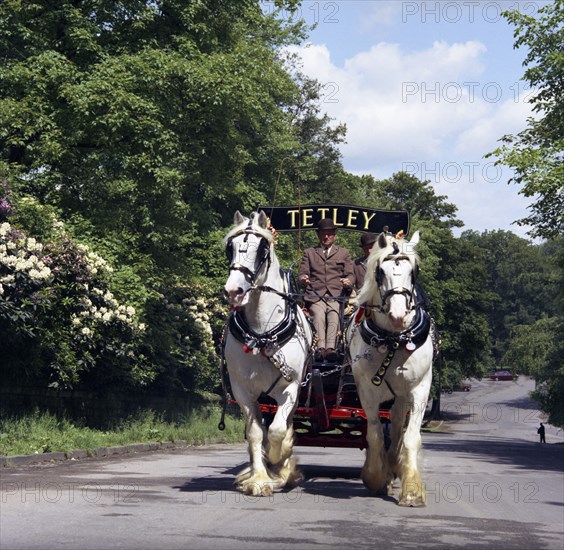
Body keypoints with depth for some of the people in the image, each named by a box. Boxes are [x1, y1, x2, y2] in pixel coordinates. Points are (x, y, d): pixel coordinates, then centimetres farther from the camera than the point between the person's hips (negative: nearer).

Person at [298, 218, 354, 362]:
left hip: (336, 295, 0)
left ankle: (330, 348, -52)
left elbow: (350, 274, 18)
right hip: (315, 295, 0)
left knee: (334, 314, -33)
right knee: (318, 314, -33)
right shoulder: (309, 252, 27)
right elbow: (302, 273, 17)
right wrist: (303, 279, -9)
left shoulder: (344, 253, 27)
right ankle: (320, 348, -51)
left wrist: (348, 282, -7)